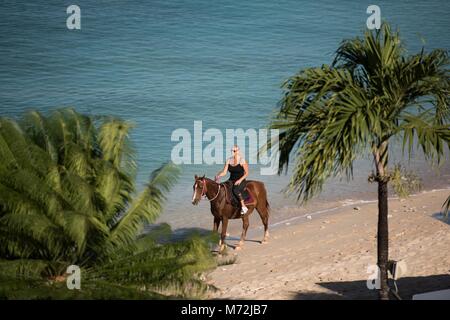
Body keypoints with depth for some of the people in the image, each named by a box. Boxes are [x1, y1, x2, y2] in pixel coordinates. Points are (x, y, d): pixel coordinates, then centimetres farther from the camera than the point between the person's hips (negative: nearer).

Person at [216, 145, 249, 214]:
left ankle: (244, 206, -28)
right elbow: (224, 172, 5)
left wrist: (240, 180, -19)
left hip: (241, 181, -6)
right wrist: (218, 175, -15)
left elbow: (246, 173, -6)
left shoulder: (242, 161, -8)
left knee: (235, 190, -37)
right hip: (231, 180, 6)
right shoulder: (229, 160, 8)